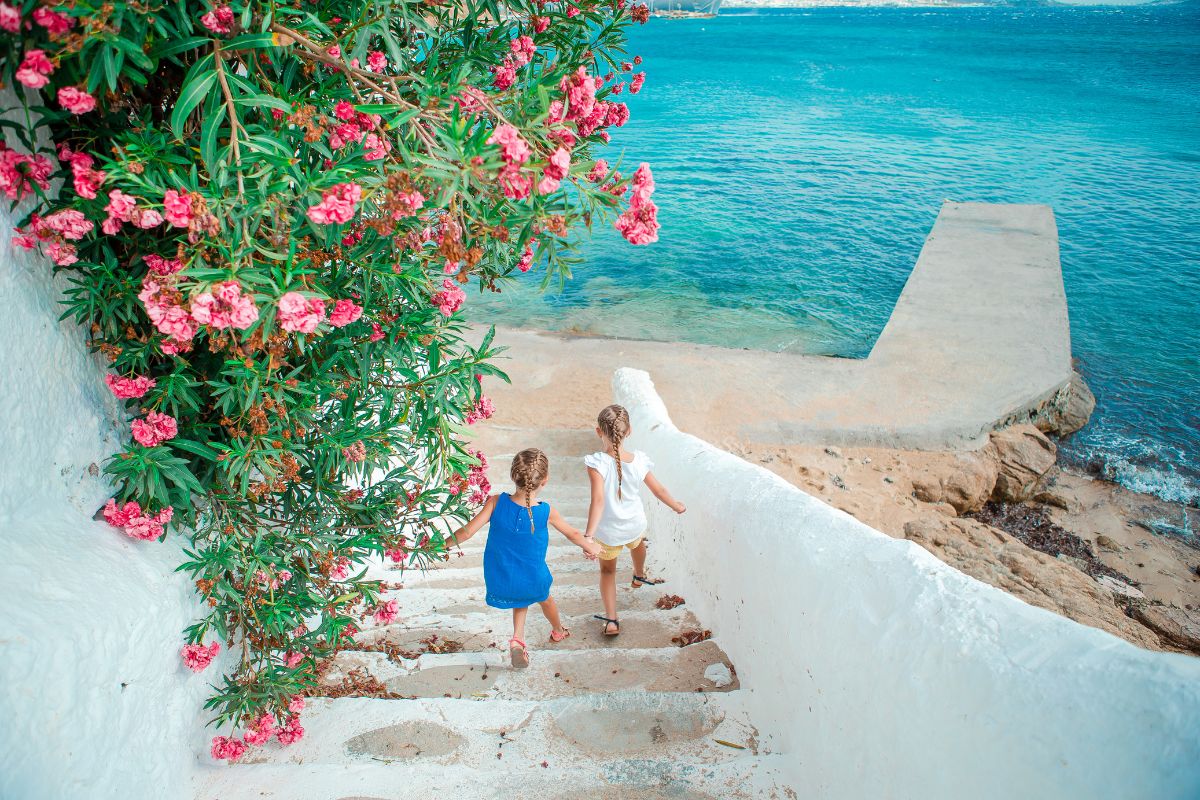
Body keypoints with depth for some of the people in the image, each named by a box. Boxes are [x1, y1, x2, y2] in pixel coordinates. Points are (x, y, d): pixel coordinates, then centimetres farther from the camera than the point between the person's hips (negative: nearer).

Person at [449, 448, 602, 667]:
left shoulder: (497, 502, -22)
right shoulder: (546, 511, -20)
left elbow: (467, 531, -19)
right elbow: (572, 534, -3)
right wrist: (591, 547, 17)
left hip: (499, 581, 1)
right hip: (532, 579, -1)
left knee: (521, 601, 33)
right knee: (544, 599, 33)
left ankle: (517, 638, 13)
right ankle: (558, 630, 57)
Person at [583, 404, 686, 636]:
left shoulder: (597, 463, -30)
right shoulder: (638, 461, -18)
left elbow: (598, 501, -38)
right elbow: (659, 490, -4)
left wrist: (588, 535, -41)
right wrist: (677, 506, 14)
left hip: (608, 531, -3)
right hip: (635, 524, 3)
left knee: (607, 570, 24)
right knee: (637, 543, 39)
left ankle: (611, 620, 19)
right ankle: (639, 576, 67)